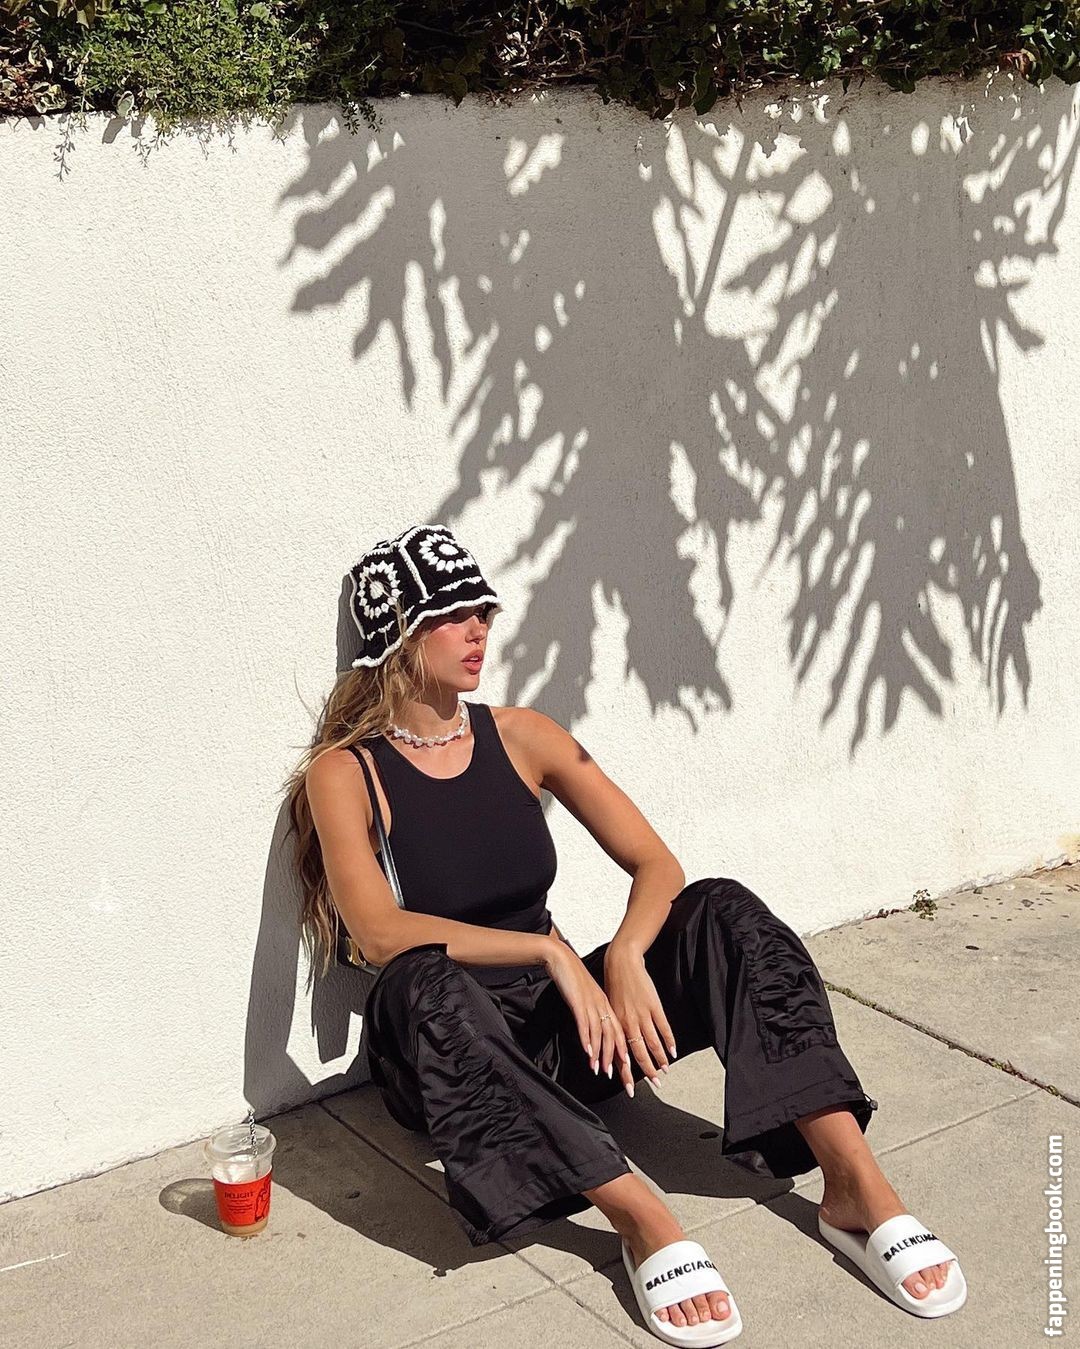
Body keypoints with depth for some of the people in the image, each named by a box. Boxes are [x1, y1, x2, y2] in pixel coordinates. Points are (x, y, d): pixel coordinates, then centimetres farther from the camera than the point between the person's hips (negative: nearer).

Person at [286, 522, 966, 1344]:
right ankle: (643, 1220, -39)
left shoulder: (520, 736, 3)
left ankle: (857, 1188, -27)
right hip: (448, 1058, -4)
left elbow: (657, 865, -1)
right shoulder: (345, 773, -8)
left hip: (557, 1028, 4)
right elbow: (379, 933, -24)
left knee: (721, 912, -18)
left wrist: (624, 958, -22)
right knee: (424, 982, -39)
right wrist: (550, 950, -30)